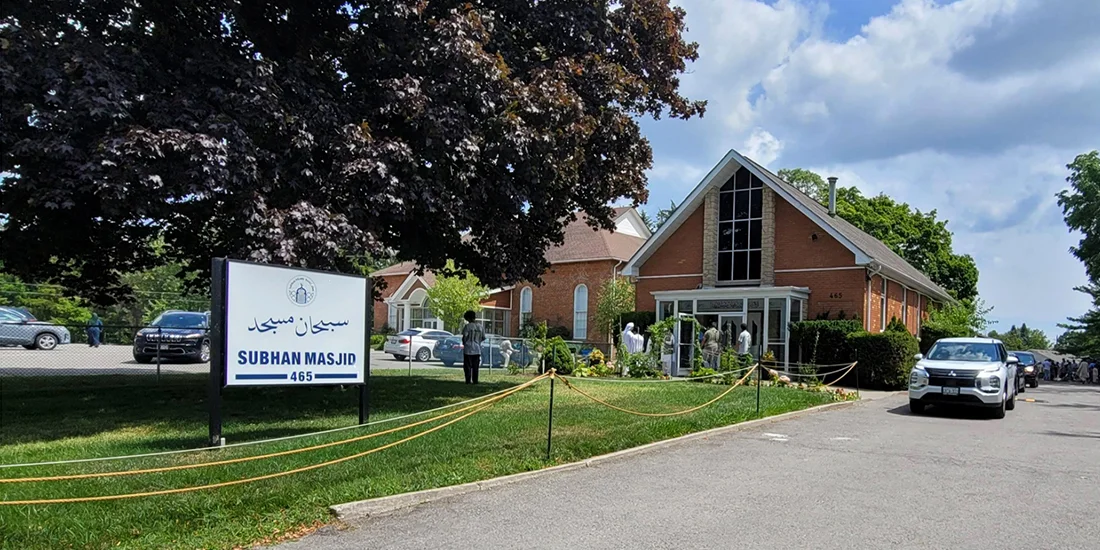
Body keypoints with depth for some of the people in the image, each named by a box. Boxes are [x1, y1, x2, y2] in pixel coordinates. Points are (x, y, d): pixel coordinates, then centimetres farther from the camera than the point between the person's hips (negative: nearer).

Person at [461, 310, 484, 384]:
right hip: (477, 349, 4)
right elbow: (483, 337, 8)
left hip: (468, 349, -4)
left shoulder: (468, 326, -11)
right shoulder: (480, 326, 5)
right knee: (475, 366, 9)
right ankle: (475, 380, 7)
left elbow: (464, 337, -14)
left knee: (468, 366, 1)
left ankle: (468, 380, -2)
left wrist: (464, 343, 5)